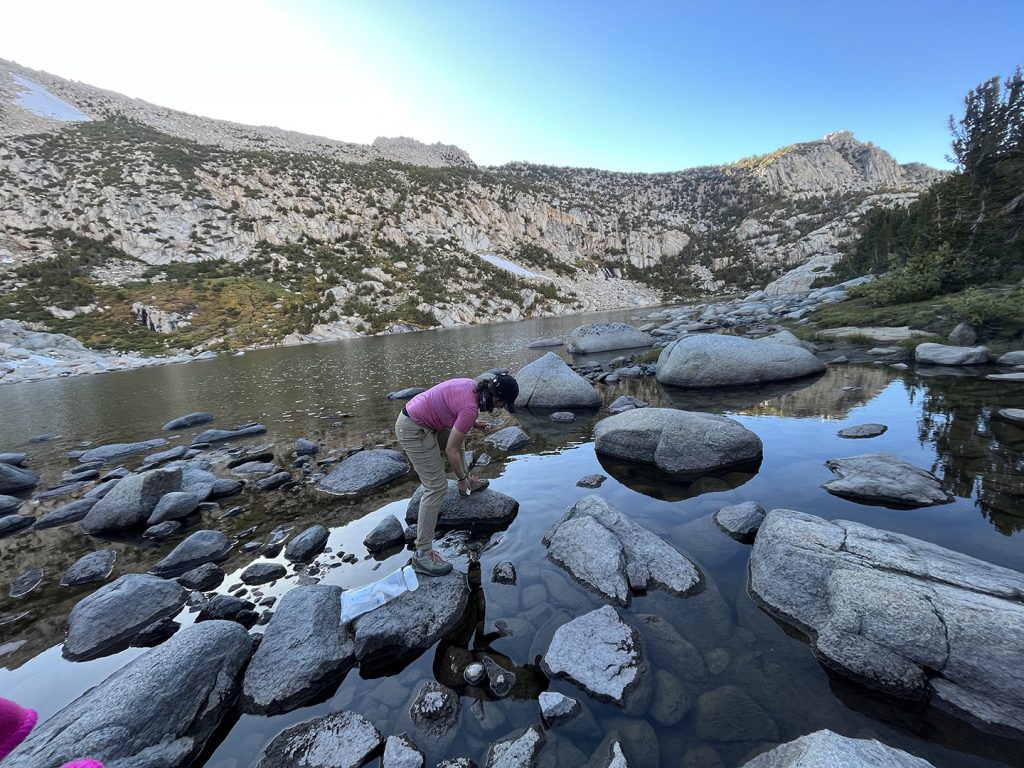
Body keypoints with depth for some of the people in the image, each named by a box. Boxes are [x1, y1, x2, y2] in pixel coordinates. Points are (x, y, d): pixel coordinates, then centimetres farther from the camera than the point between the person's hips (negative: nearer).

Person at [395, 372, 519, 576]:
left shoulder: (472, 385, 0)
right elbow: (451, 451, -18)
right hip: (414, 431, -10)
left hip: (417, 416, 10)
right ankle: (422, 553, -2)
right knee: (437, 487, -8)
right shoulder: (471, 407, -25)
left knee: (456, 436, 30)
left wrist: (474, 423, 9)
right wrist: (461, 478, -4)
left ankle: (468, 483, 53)